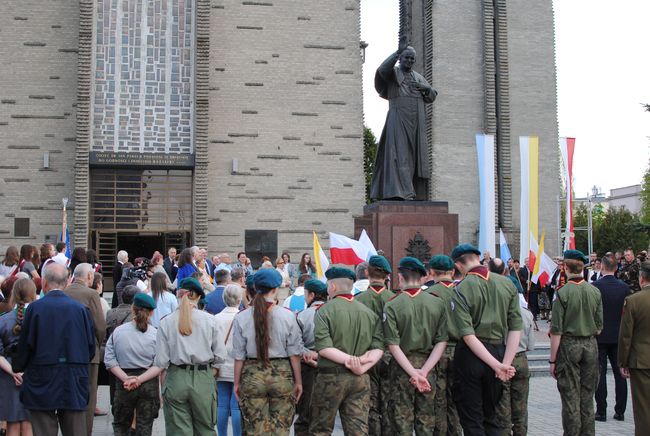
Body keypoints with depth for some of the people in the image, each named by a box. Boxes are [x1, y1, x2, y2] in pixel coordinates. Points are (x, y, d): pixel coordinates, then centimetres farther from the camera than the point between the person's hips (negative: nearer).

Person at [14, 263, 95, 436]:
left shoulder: (35, 308, -8)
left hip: (42, 384, -2)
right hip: (75, 387, 2)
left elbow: (25, 346, -6)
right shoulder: (81, 309, -2)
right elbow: (91, 348, 2)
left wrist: (18, 368, 12)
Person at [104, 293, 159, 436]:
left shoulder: (118, 331, -2)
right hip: (149, 383, -1)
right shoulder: (156, 334, -6)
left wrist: (125, 378, -10)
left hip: (124, 383, 1)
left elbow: (109, 360, -7)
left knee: (121, 424, 17)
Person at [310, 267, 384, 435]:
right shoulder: (369, 313, 6)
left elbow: (323, 348, -18)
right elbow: (378, 348, -4)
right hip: (360, 379, 4)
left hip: (331, 377, -3)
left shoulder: (325, 311, -6)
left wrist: (349, 359, -16)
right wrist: (362, 366, -12)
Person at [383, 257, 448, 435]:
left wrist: (413, 373, -12)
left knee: (402, 419, 7)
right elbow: (441, 342, -6)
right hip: (428, 365, 2)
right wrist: (423, 371, -8)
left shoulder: (391, 306, -10)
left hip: (402, 367, -2)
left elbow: (393, 345, -14)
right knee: (426, 420, 14)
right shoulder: (438, 302, -3)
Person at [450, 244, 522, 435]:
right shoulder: (507, 284, -1)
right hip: (499, 351, 4)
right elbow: (516, 327, -5)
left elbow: (468, 335, -18)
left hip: (470, 354, -4)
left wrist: (498, 365, -16)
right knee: (491, 416, 19)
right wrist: (505, 363, -6)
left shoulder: (461, 290, -12)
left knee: (472, 420, 8)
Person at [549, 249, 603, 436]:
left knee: (570, 398, 2)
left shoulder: (563, 292, -13)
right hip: (591, 346, 4)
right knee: (587, 397, 13)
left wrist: (553, 359, -7)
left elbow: (556, 330, -12)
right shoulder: (595, 292, 0)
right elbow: (599, 326, 6)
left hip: (568, 345, -4)